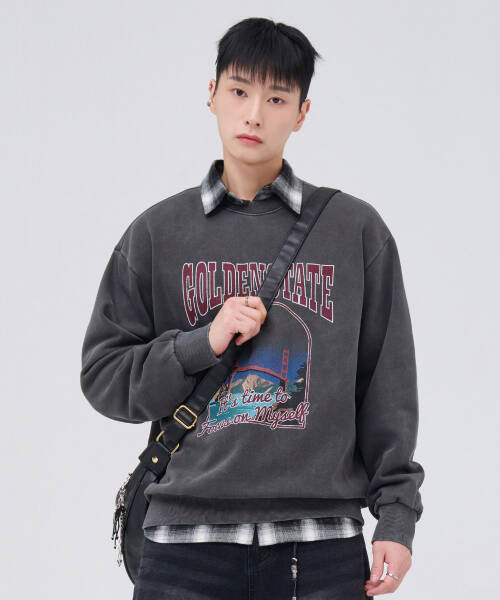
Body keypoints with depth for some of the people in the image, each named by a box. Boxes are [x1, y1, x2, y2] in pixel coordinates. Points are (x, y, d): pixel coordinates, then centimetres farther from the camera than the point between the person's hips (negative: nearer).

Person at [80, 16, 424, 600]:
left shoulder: (357, 230, 8)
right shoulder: (158, 233, 8)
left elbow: (387, 386, 8)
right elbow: (103, 377, 7)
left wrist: (396, 514, 2)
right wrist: (202, 344, -7)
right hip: (187, 539, 0)